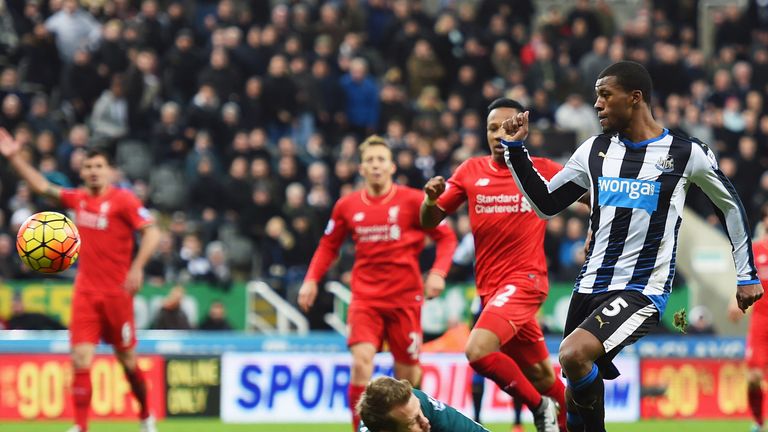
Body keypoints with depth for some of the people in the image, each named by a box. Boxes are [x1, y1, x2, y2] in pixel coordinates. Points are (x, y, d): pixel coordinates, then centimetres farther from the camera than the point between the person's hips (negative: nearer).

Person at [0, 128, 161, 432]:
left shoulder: (123, 200, -8)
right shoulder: (78, 199, 8)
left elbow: (152, 233, -15)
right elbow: (42, 186, 17)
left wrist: (137, 267, -27)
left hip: (116, 292, -4)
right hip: (85, 293, 4)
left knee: (127, 360, 7)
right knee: (81, 359, -9)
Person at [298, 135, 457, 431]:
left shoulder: (412, 200, -3)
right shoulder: (347, 206, 5)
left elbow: (446, 237, 1)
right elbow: (329, 245, 18)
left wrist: (438, 273, -14)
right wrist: (311, 279, 5)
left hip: (404, 296, -1)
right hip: (365, 297, 1)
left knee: (407, 373, 6)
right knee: (361, 363, -20)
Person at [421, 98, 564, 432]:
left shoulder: (544, 171, -3)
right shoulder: (470, 172, 5)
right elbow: (428, 222, 7)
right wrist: (431, 197, -15)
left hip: (524, 279, -5)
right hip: (489, 287, 5)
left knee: (478, 351, -25)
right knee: (540, 375, 13)